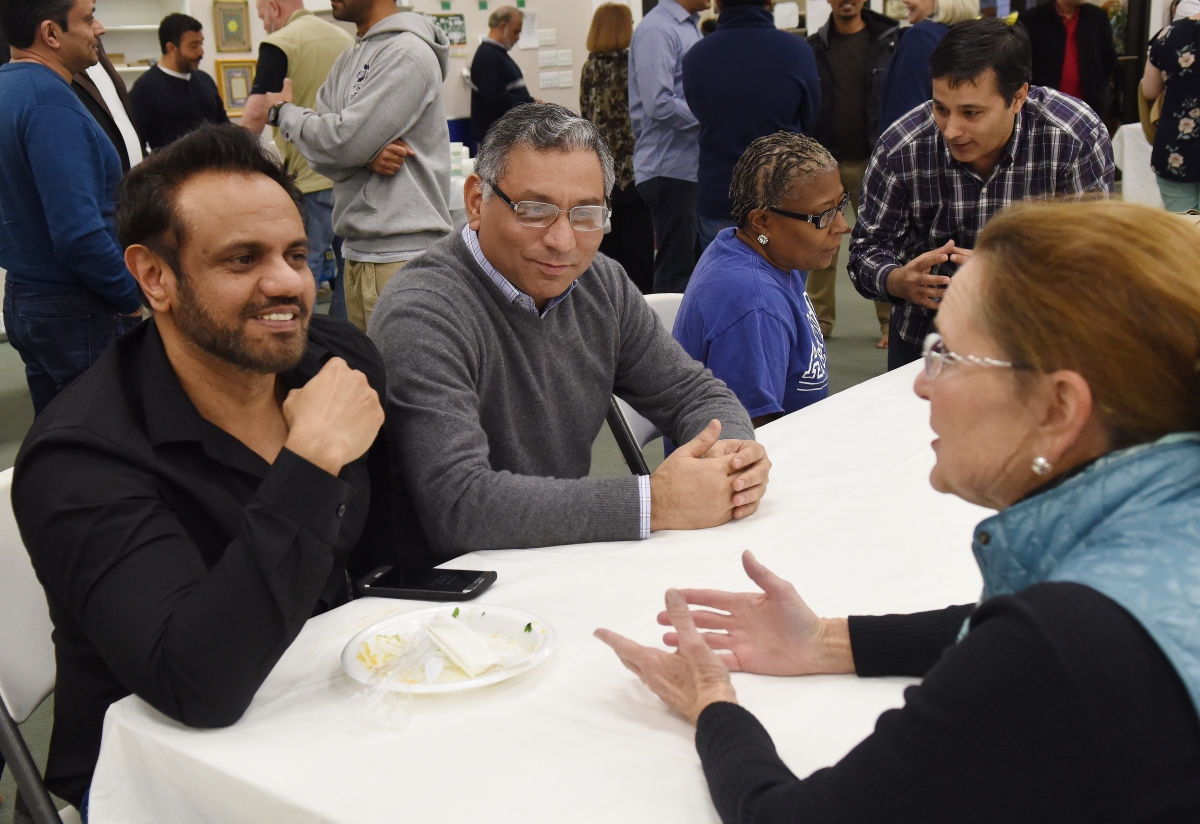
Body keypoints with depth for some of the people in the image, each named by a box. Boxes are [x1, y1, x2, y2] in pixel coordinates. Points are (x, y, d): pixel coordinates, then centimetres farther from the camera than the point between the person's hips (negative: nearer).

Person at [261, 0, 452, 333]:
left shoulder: (407, 53, -11)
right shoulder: (347, 62, 16)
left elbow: (342, 143, -17)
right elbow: (320, 146, 8)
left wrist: (283, 112, 2)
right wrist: (367, 155, -14)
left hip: (402, 255, -8)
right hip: (357, 251, 8)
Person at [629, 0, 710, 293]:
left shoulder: (690, 28, 17)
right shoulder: (657, 30, -14)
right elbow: (659, 104, -23)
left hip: (693, 167, 9)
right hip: (671, 168, -9)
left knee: (697, 266, 14)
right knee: (675, 272, -4)